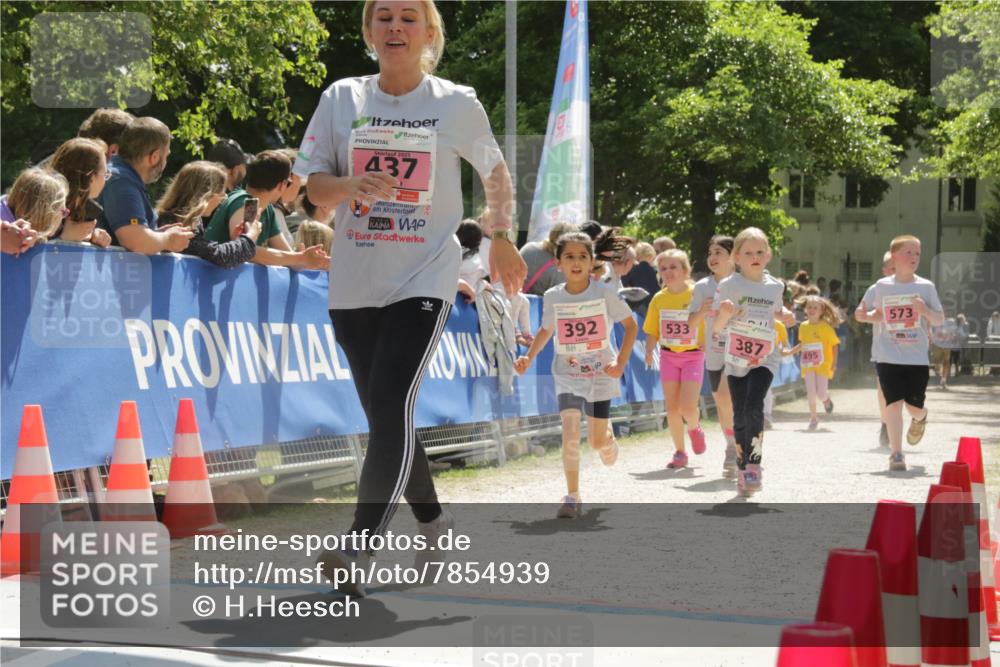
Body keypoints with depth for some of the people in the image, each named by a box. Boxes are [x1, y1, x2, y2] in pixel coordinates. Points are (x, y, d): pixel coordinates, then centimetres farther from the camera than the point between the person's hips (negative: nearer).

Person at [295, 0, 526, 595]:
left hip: (425, 281, -4)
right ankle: (434, 522, 32)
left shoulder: (457, 103, -2)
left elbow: (495, 171, 15)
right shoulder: (343, 98, 3)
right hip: (354, 284, 4)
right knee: (385, 415, 12)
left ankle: (360, 549, -26)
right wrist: (352, 186, -18)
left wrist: (503, 239, 18)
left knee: (392, 406, -20)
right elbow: (315, 187, 3)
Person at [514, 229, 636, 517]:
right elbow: (546, 330, 14)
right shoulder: (553, 297, -4)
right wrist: (529, 357, 0)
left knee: (598, 442, 6)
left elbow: (631, 325, -1)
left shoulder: (604, 293, -11)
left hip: (600, 374, -1)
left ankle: (608, 435, 45)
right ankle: (572, 497, -9)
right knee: (571, 432, -18)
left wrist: (621, 363, -11)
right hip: (567, 376, 1)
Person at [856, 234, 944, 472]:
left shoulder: (926, 287, 1)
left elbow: (940, 320, 4)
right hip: (888, 356, -1)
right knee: (894, 402, -9)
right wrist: (867, 315, -9)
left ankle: (920, 419, 41)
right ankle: (896, 454, -2)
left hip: (917, 356, 1)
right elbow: (862, 313, 14)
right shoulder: (881, 287, 2)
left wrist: (925, 311, -15)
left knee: (915, 406, 3)